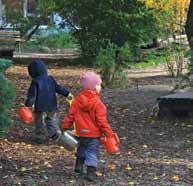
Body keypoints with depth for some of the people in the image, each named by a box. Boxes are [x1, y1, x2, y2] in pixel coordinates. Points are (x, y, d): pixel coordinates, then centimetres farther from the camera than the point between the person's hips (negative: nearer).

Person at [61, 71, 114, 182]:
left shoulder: (77, 100, -3)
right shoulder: (97, 103, -18)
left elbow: (70, 114, 1)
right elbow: (102, 120, -18)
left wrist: (65, 126, 11)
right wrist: (109, 133, -11)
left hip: (81, 132, 5)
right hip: (94, 133, -5)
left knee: (82, 148, 28)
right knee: (92, 152, 1)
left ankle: (79, 165, 35)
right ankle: (91, 172, -3)